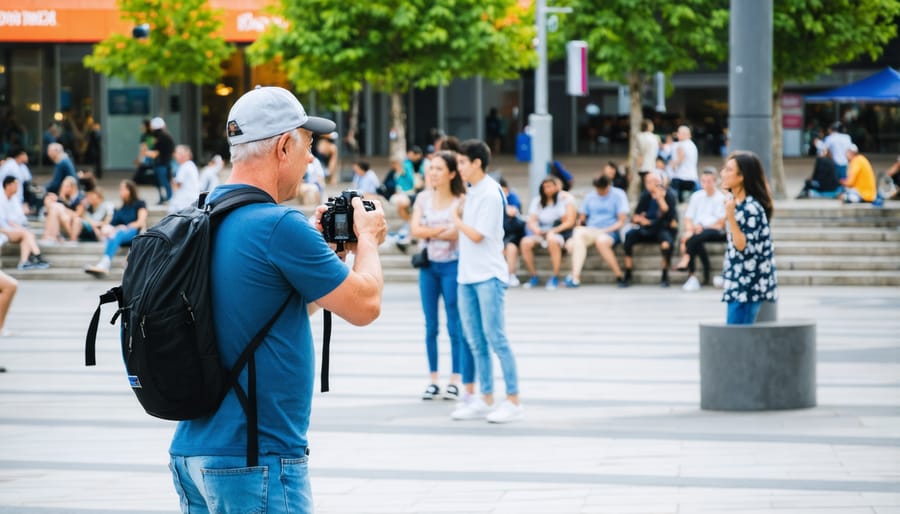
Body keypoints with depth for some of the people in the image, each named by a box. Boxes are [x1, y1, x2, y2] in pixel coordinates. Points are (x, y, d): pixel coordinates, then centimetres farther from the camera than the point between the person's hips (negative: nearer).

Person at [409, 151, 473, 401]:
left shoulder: (460, 201, -7)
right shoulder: (423, 198, 6)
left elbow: (458, 233, -16)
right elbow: (415, 230, -4)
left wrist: (429, 232, -9)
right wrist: (443, 229, -14)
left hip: (452, 265, -4)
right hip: (428, 265, 4)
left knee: (455, 326, -2)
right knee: (430, 326, 7)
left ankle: (456, 380, 4)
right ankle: (433, 380, 12)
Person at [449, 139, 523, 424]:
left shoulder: (490, 194, -12)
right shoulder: (471, 192, 13)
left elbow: (476, 234, -15)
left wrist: (456, 219, -2)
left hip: (488, 276, -8)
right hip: (467, 275, 8)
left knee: (496, 339, -7)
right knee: (476, 343, 9)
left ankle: (513, 402, -4)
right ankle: (485, 401, 15)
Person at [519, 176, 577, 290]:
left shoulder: (566, 199, 1)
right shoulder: (537, 201, 14)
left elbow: (570, 222, -6)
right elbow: (531, 221, 7)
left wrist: (553, 231, -18)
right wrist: (536, 229, -17)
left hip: (560, 233, -4)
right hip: (541, 233, 4)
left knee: (553, 240, -40)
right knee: (525, 242, -26)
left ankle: (555, 277, -28)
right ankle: (534, 276, -14)